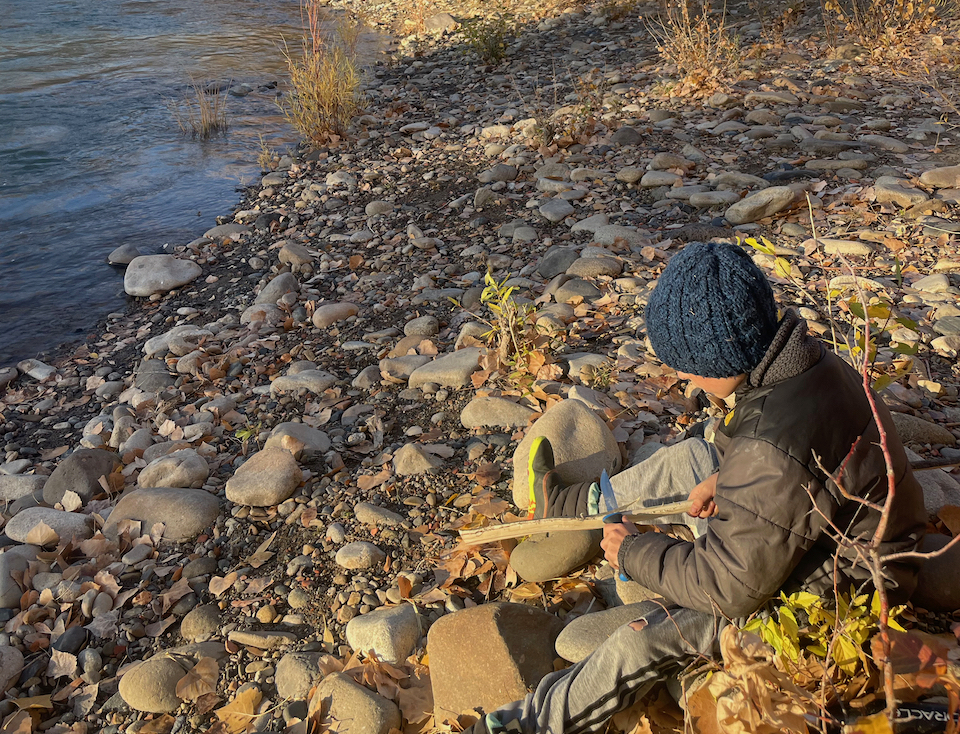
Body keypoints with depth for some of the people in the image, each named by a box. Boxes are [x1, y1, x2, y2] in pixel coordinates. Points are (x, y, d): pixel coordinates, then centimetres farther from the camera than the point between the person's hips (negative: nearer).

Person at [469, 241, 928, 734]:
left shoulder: (772, 454, -40)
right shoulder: (811, 360, -10)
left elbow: (729, 589, -30)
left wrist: (632, 553, -16)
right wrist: (725, 479, -1)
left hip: (830, 587, -9)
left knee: (646, 638, -17)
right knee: (690, 456, 14)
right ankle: (568, 503, 33)